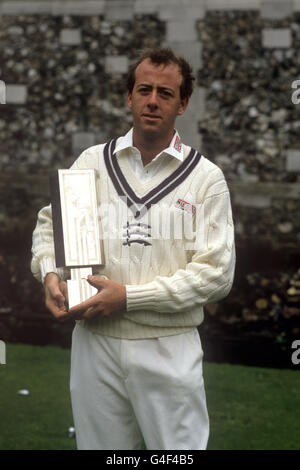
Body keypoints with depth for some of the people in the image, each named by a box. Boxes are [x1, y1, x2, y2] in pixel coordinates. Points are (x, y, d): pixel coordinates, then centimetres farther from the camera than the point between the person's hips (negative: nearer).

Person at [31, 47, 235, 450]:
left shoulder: (206, 178, -2)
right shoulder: (92, 162, 7)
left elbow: (216, 273, -8)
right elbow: (50, 222, 19)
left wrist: (128, 296, -14)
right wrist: (49, 274, -3)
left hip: (169, 347, -2)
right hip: (94, 340, 2)